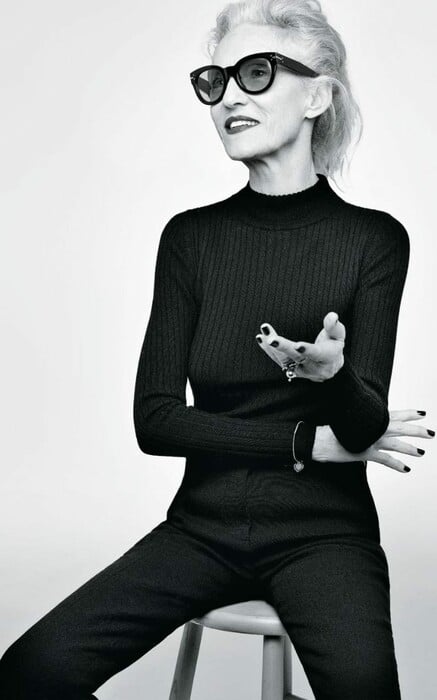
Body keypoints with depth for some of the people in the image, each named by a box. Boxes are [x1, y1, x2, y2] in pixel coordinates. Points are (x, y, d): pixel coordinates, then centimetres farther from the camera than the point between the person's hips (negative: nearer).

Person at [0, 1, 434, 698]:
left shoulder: (374, 238, -3)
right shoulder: (190, 237, 3)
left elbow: (366, 426, -8)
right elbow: (154, 420, -3)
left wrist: (333, 373, -31)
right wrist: (312, 442, -9)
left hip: (322, 531, -2)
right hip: (203, 525, 2)